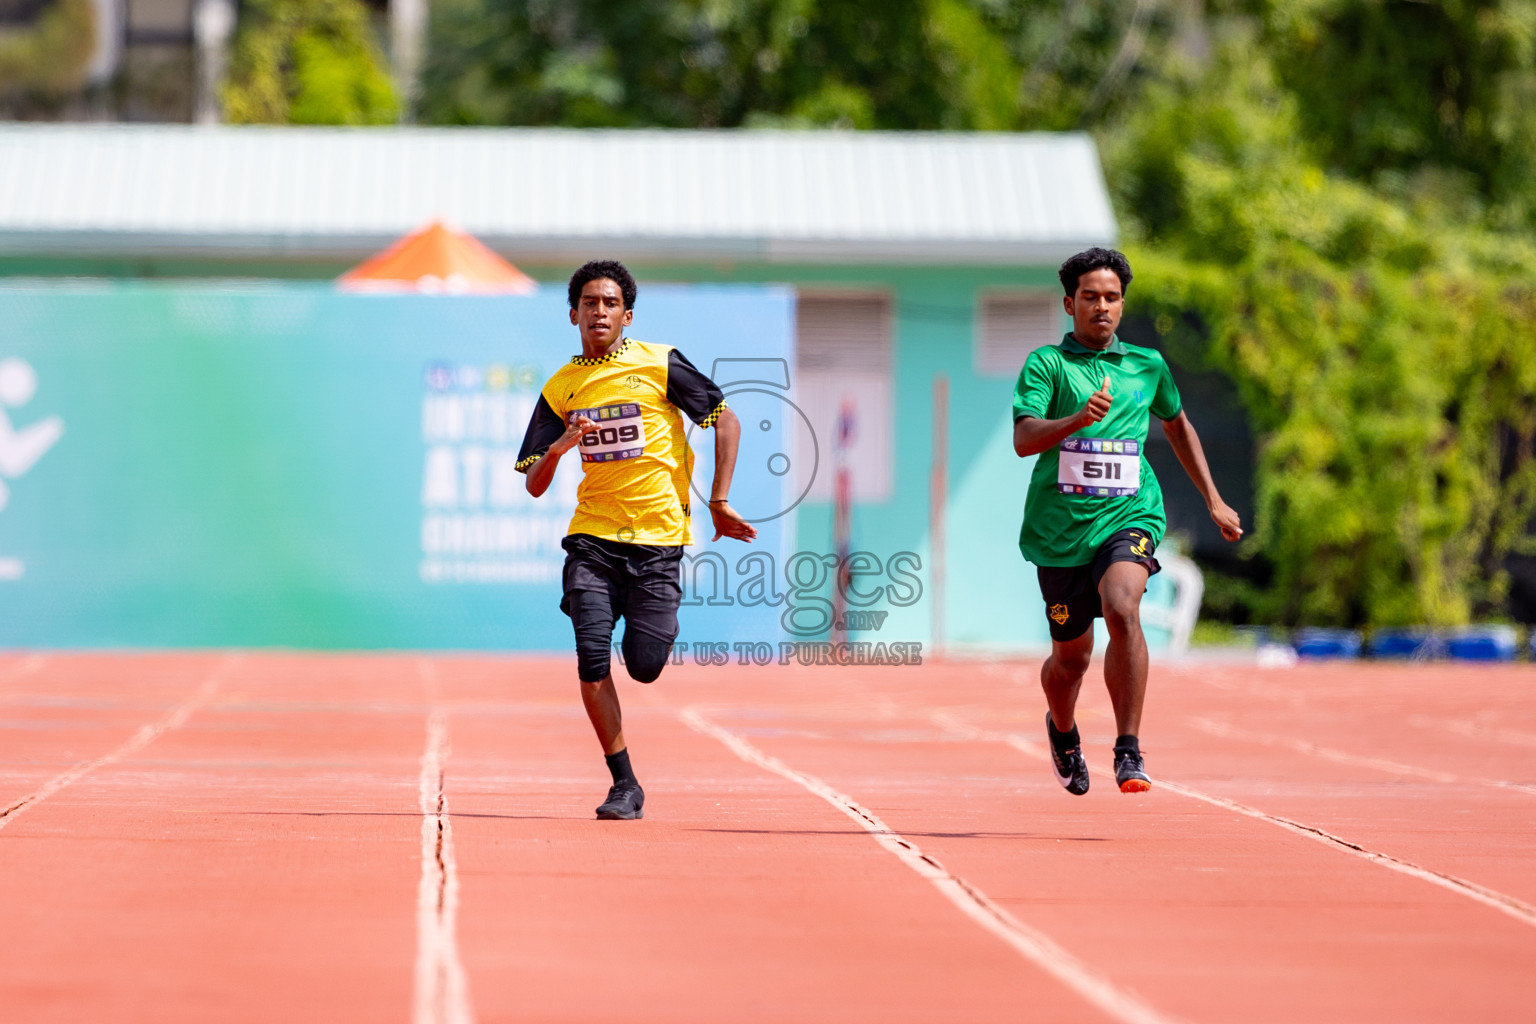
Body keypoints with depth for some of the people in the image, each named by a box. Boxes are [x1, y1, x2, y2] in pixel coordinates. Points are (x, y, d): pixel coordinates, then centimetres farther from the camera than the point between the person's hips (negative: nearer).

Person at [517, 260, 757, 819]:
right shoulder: (560, 389, 6)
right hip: (592, 537, 2)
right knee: (591, 659, -15)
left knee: (644, 666, -5)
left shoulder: (659, 364, -2)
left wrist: (719, 501, -2)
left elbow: (726, 421, 5)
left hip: (658, 536, -2)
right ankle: (625, 785, -4)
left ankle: (655, 625, 34)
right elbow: (534, 485, 6)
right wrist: (557, 448, -16)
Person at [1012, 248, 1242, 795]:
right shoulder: (1046, 364, -1)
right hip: (1060, 526, -1)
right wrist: (1080, 417, -33)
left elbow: (1177, 425, 29)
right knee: (1071, 656, 10)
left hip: (1129, 518, 1)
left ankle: (1129, 750, -25)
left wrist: (1213, 500, 26)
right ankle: (1062, 731, 45)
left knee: (1122, 610, -29)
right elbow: (1023, 439, -15)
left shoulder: (1146, 365, 10)